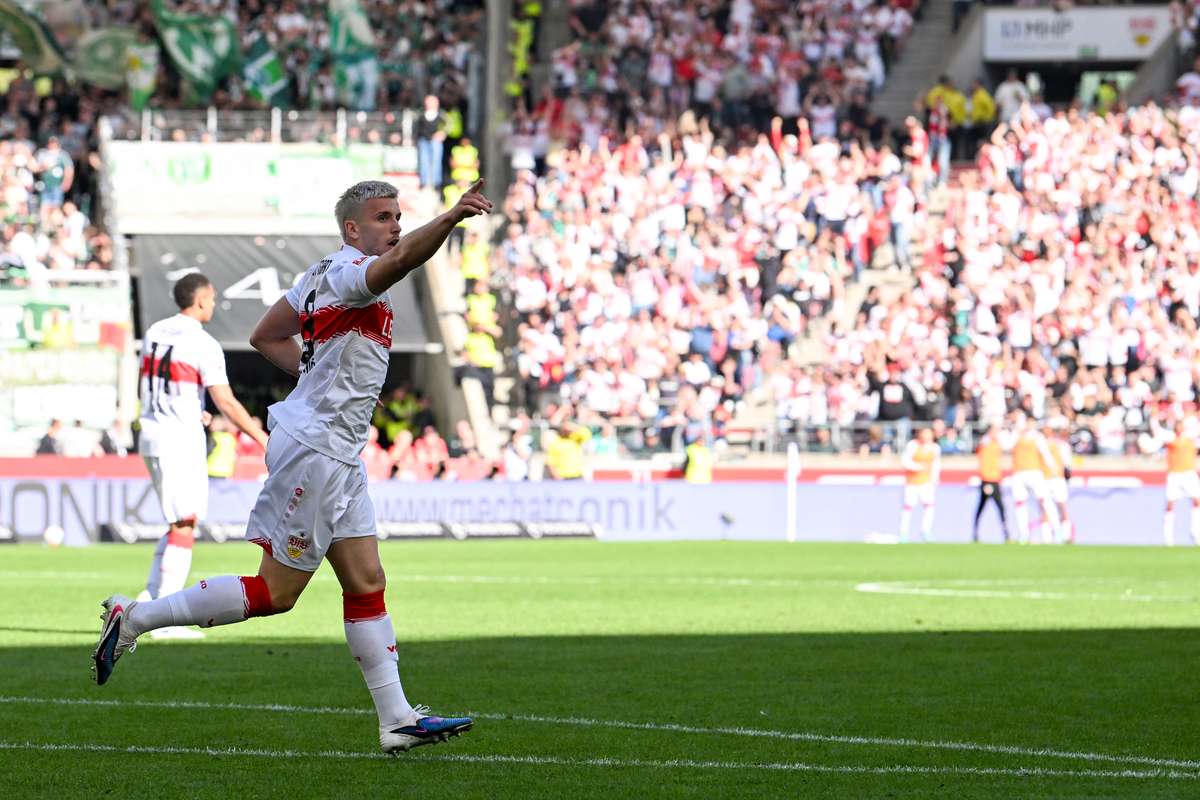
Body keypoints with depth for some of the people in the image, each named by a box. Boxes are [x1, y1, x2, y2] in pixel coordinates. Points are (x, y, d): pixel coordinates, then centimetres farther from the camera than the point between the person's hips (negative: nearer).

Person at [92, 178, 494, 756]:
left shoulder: (323, 275, 15)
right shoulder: (347, 270, -14)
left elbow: (265, 336, 24)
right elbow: (399, 260, -37)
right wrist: (450, 218, -51)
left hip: (338, 457, 10)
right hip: (316, 447, -10)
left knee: (366, 583, 7)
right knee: (275, 593, -4)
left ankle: (397, 720, 7)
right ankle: (136, 618, 5)